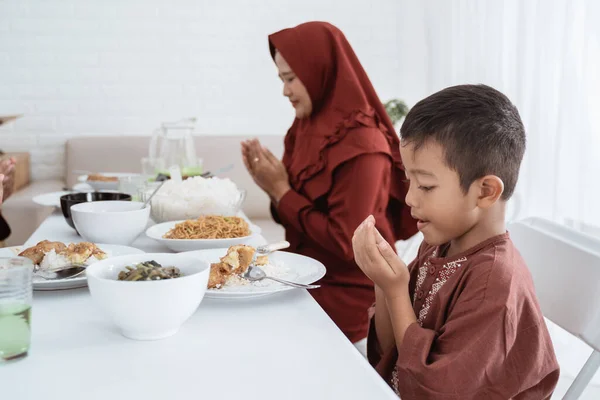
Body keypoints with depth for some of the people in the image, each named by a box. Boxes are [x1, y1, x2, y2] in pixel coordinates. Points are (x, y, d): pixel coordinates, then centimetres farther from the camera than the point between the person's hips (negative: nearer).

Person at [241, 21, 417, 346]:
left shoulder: (362, 145, -20)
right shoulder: (309, 129, 5)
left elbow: (345, 242, -22)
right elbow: (302, 220, 10)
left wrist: (282, 191, -15)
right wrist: (272, 187, -8)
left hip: (347, 302, -7)